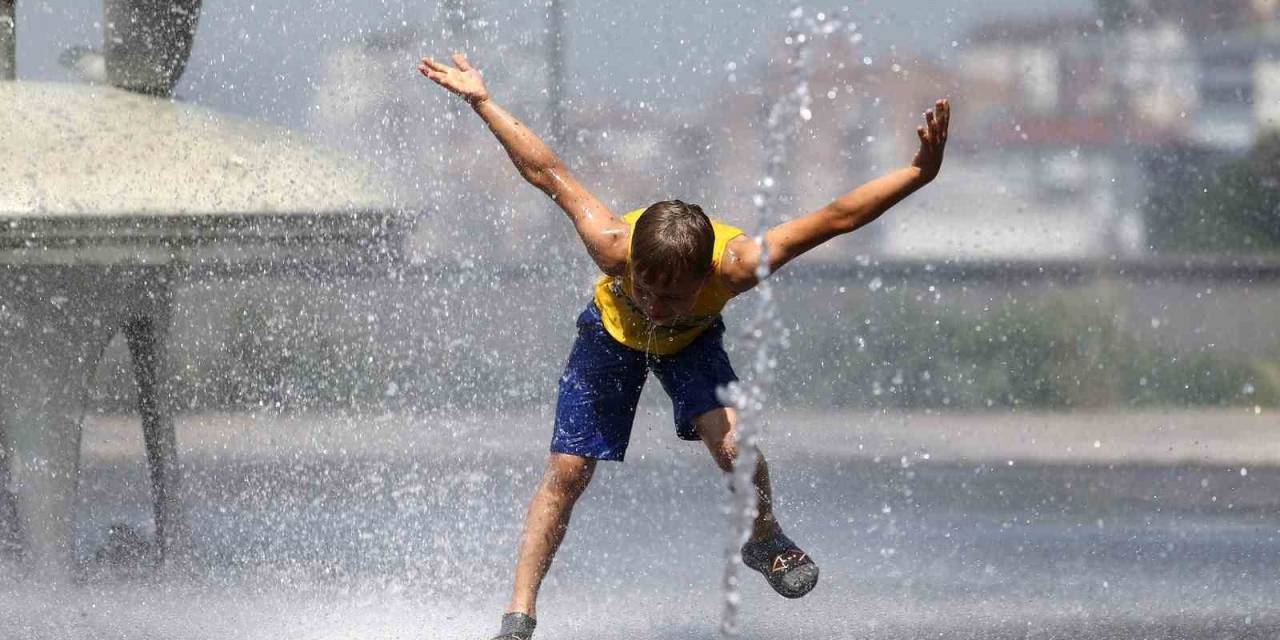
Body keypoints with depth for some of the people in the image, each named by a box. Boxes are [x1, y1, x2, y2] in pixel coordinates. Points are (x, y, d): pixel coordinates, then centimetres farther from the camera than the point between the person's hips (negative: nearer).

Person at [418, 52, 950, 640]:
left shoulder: (735, 265, -43)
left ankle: (764, 540, 2)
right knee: (565, 474, -7)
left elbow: (835, 218, -39)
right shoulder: (613, 247, -41)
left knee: (731, 441, -28)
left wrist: (920, 172, -46)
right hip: (611, 333, 0)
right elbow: (549, 175, -29)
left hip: (692, 342, 0)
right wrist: (481, 101, -25)